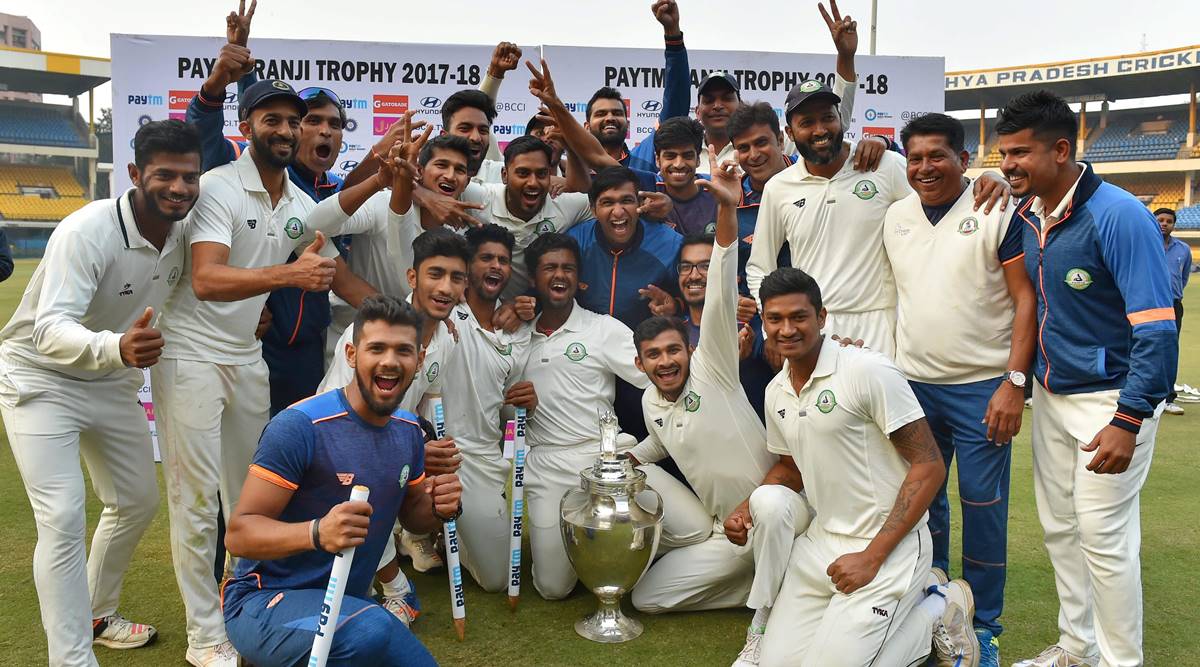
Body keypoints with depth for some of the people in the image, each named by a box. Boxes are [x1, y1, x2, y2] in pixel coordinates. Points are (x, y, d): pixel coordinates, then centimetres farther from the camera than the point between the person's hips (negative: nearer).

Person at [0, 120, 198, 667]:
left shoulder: (183, 233, -7)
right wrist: (117, 348, -58)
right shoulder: (87, 231, -29)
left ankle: (96, 616, 37)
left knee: (139, 502, 16)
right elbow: (50, 330, -38)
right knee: (63, 520, -16)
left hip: (112, 383, 7)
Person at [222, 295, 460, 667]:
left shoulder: (409, 430, 4)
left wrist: (440, 508, -8)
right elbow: (239, 533, -20)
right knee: (372, 631, -35)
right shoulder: (299, 425, -20)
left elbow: (411, 514, 16)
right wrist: (317, 532, -39)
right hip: (264, 602, -8)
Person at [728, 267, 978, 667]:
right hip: (822, 540, 6)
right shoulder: (775, 392, 6)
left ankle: (938, 611, 8)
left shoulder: (868, 371, -17)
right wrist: (745, 511, 1)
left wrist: (872, 557, -18)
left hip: (889, 544, -6)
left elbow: (929, 466, -17)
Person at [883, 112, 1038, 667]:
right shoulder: (895, 216, 8)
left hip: (983, 387, -4)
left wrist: (1015, 382, -15)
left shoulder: (998, 213, -7)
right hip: (913, 383, 5)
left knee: (983, 505, 2)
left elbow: (1026, 299, -8)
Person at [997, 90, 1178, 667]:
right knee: (1060, 529, 15)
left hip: (1110, 398, -7)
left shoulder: (1118, 216, -19)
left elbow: (1157, 329, -21)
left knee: (1105, 538, -2)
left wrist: (1128, 421, -27)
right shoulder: (1027, 215, 2)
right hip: (1051, 396, 7)